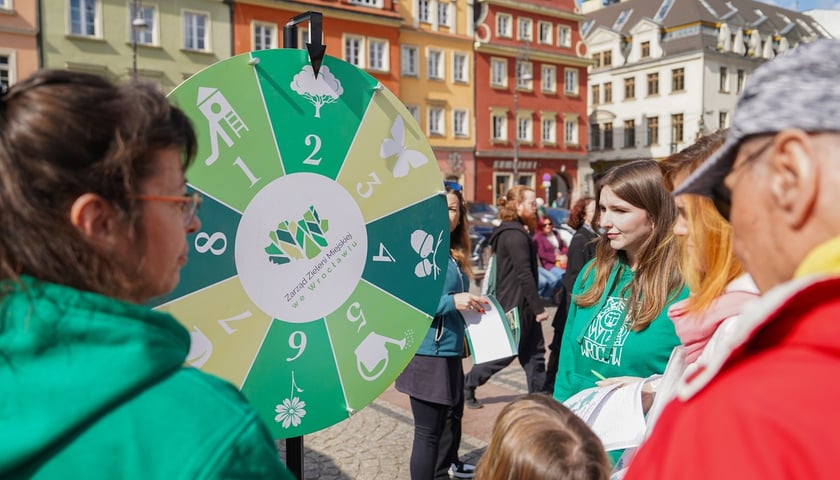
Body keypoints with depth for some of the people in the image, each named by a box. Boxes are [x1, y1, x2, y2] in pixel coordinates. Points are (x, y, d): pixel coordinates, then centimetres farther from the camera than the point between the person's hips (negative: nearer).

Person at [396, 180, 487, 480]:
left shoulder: (454, 254, 10)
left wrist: (471, 304, 3)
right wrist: (451, 301, -27)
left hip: (450, 353, 9)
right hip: (427, 354, -9)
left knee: (452, 417, 24)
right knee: (428, 431, 0)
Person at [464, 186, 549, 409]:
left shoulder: (512, 232, 14)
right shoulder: (516, 235, -18)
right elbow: (524, 275, -22)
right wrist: (538, 308, -19)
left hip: (519, 304, 10)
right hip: (516, 305, -10)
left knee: (534, 352, 12)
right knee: (505, 352, 1)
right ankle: (467, 385, 13)